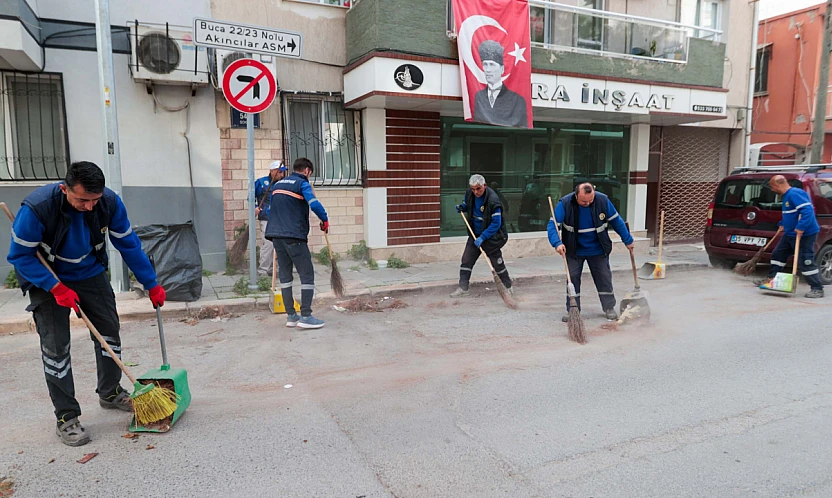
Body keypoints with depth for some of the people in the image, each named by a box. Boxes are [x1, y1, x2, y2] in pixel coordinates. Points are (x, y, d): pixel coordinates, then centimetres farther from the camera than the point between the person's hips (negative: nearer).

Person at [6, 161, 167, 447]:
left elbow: (129, 246, -10)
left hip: (90, 273, 4)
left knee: (109, 329, 7)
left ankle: (110, 393, 28)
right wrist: (56, 288, -29)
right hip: (47, 278, -3)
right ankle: (66, 418, 5)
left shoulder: (110, 203, -22)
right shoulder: (37, 208, -32)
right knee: (55, 345, -6)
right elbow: (21, 256, -20)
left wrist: (151, 285, -6)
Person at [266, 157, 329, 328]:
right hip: (294, 236, -7)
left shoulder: (278, 184, 20)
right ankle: (305, 316, -3)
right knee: (307, 274, -1)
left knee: (284, 274, 12)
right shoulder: (302, 183, -4)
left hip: (276, 235, 7)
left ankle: (290, 315, 15)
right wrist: (325, 220, -7)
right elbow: (314, 204, -20)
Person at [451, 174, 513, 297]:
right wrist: (462, 207, -5)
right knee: (467, 259, 0)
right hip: (475, 234, 6)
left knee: (497, 262, 3)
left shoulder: (492, 200, -26)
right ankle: (463, 288, 7)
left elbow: (496, 224, -25)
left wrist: (482, 237, -28)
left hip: (491, 236, -6)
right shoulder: (469, 194, -5)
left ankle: (508, 286, 24)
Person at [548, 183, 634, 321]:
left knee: (604, 278, 7)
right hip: (574, 251, -1)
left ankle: (609, 307, 22)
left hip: (598, 250, 1)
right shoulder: (565, 204, -21)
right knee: (572, 278, 1)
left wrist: (628, 240, 3)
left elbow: (616, 221, -3)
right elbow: (552, 225, -22)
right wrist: (557, 243, -39)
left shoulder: (603, 200, -15)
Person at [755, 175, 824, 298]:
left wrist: (801, 227, -33)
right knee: (777, 254, 17)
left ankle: (817, 289, 0)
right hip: (790, 234, 11)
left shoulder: (795, 193, -21)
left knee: (805, 262, -8)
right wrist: (783, 223, 21)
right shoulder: (787, 195, 13)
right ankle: (771, 279, 29)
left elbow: (807, 210, -30)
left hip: (805, 235, -11)